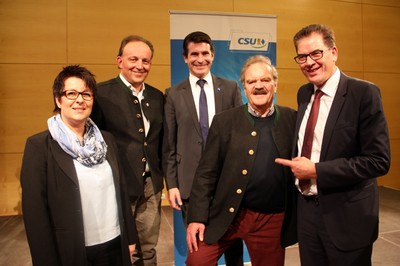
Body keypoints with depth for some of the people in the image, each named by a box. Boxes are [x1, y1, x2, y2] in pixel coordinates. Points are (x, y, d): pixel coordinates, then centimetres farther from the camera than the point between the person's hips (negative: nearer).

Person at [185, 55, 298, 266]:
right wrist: (197, 217, -8)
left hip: (272, 220, 2)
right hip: (226, 215, -1)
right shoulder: (224, 121, -3)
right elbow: (206, 173, -4)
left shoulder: (292, 120, 0)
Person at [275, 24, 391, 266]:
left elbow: (379, 161, -18)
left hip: (347, 215, -5)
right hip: (307, 208, 5)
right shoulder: (304, 94, 6)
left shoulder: (364, 93, -13)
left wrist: (316, 171, -20)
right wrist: (298, 167, 0)